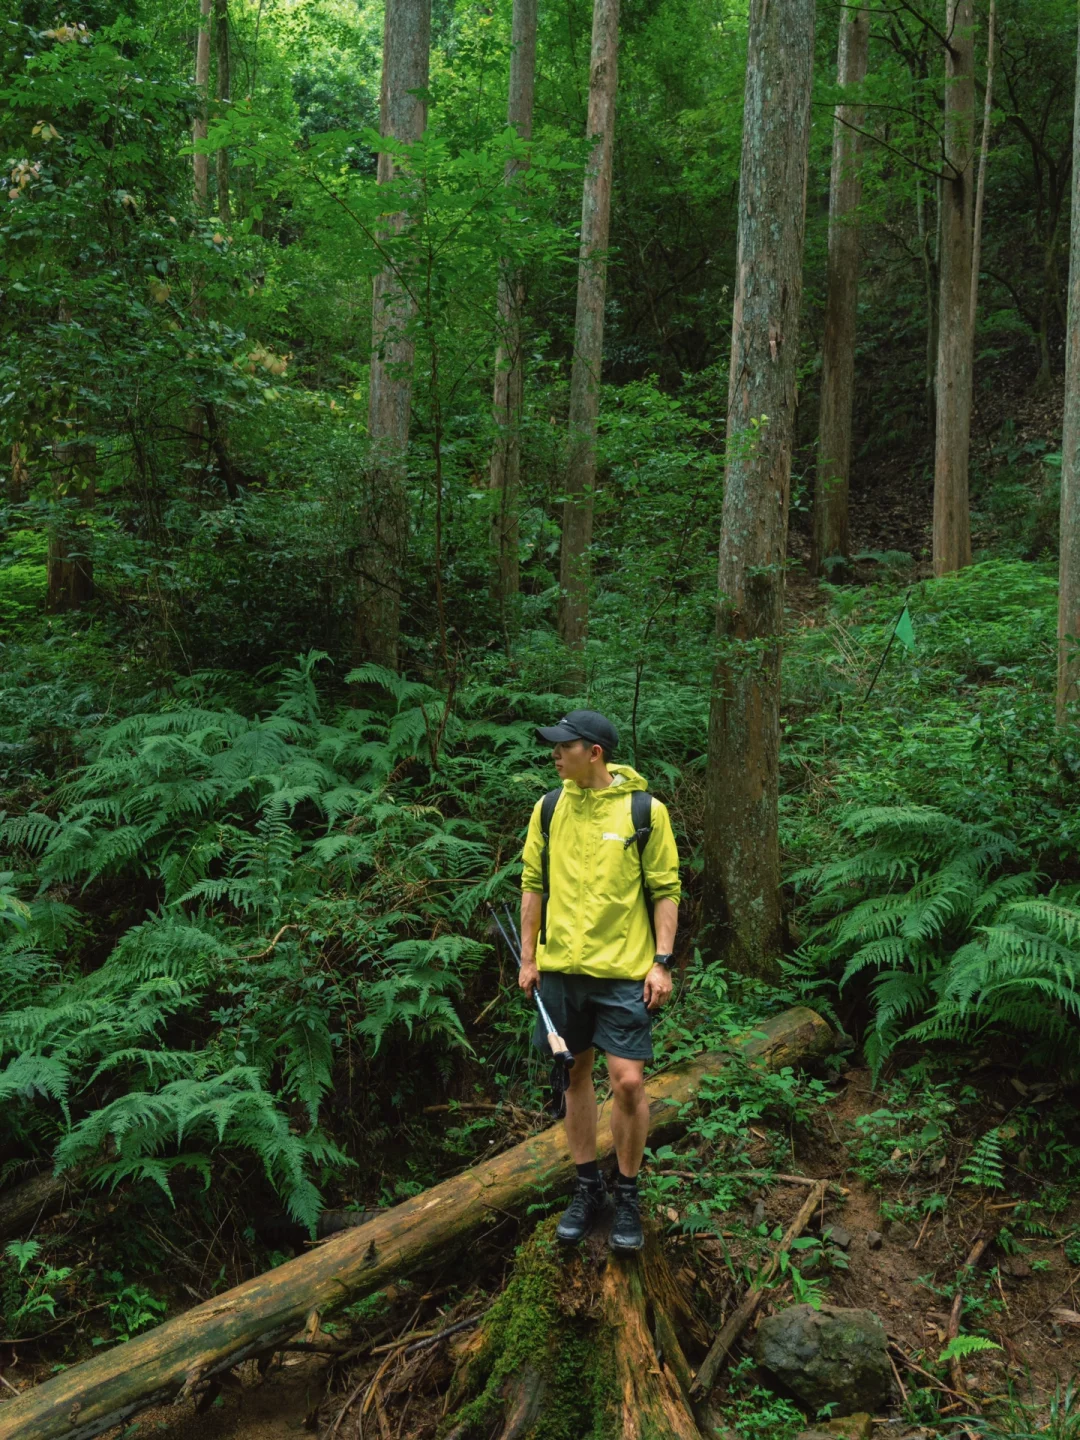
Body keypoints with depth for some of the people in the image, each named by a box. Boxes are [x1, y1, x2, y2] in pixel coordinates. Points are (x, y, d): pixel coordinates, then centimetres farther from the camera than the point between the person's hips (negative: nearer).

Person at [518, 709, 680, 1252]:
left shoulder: (645, 811, -6)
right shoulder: (549, 810, 4)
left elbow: (666, 890, -2)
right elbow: (532, 884, 10)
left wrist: (662, 962, -7)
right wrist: (527, 958, 8)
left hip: (623, 970, -3)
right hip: (561, 967, 4)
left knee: (627, 1081, -5)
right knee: (576, 1074, 12)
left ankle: (627, 1195, 15)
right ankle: (588, 1187, 28)